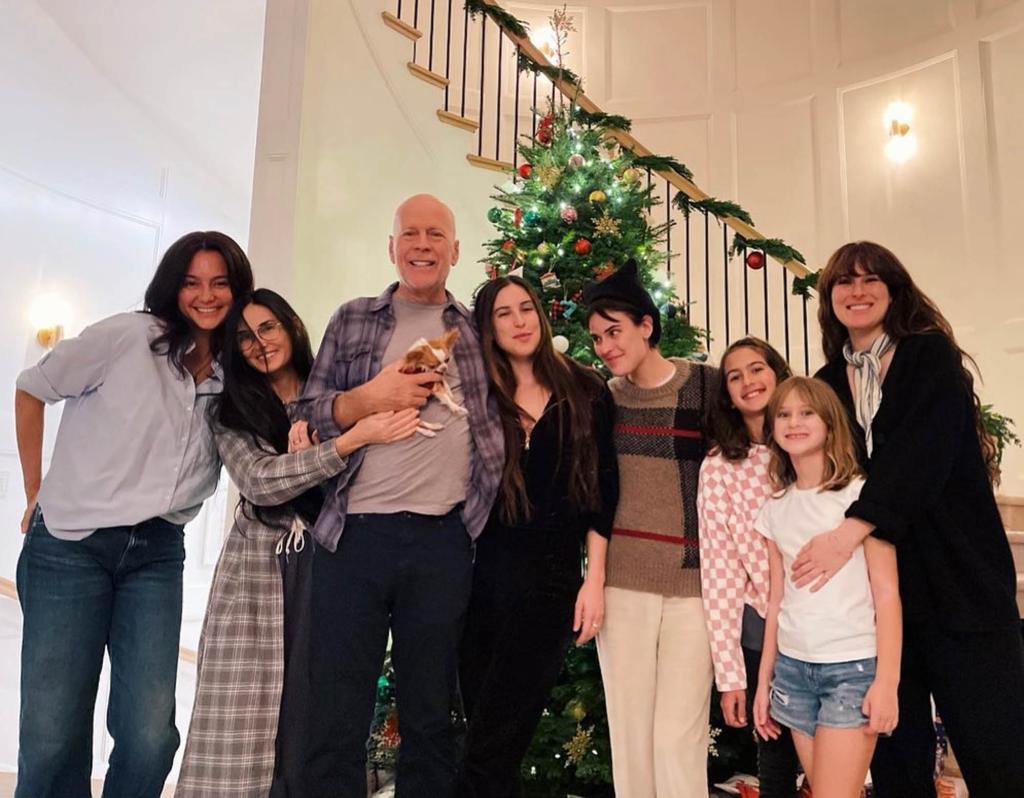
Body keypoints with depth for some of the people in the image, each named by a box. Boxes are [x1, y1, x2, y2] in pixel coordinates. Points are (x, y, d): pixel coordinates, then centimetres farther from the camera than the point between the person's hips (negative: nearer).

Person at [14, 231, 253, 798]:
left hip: (157, 555, 3)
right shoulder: (127, 336, -5)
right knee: (52, 738, -2)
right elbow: (31, 391, 4)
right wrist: (36, 491, 5)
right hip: (69, 545, -3)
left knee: (150, 738, -4)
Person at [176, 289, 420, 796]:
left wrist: (308, 456, -14)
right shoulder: (232, 413, 5)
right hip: (257, 571, 0)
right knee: (245, 720, 0)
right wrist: (352, 439, -19)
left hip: (324, 566, 0)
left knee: (312, 710, 2)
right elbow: (261, 483, -12)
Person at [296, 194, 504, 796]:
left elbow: (496, 426, 13)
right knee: (337, 715, 6)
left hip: (445, 542, 1)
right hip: (355, 532, 0)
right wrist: (368, 398, -11)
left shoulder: (476, 332, 13)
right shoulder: (353, 319, 10)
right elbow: (307, 414, 5)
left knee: (431, 717, 12)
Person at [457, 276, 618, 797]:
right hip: (482, 576, 2)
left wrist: (595, 580, -3)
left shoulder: (585, 392, 4)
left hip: (553, 579, -2)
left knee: (488, 750, 0)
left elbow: (601, 489, 2)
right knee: (492, 742, 10)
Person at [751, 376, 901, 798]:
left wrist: (887, 680, -13)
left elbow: (886, 593, -8)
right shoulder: (775, 507, 7)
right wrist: (764, 679, 10)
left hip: (853, 667, -4)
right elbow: (777, 599, 9)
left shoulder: (861, 493, -6)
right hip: (792, 667, 5)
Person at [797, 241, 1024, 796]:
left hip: (957, 577, -3)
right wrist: (818, 542, 0)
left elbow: (922, 453, -16)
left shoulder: (931, 355, -1)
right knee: (897, 751, 9)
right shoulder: (826, 384, 11)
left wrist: (850, 531, -26)